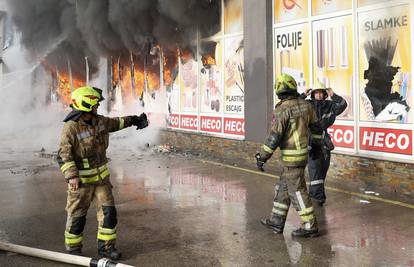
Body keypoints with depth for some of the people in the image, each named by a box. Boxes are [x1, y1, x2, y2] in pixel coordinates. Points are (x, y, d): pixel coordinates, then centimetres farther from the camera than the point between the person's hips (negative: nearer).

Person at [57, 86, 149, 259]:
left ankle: (106, 246, 17)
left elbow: (115, 123, 23)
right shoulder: (70, 128, -19)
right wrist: (71, 176, -32)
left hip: (101, 176, 6)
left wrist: (133, 120, 30)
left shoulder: (99, 121, 2)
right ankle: (73, 248, 24)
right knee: (77, 216, 5)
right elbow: (64, 155, -23)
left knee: (108, 211, 4)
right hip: (81, 180, -6)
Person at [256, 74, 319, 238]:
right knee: (283, 187, 16)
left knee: (297, 191, -1)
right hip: (303, 152, 8)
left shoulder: (282, 109, -18)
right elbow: (313, 122, 22)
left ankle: (310, 226, 5)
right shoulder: (305, 105, 4)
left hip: (291, 156, -8)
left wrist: (262, 157, -14)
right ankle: (276, 222, 23)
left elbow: (274, 136, -21)